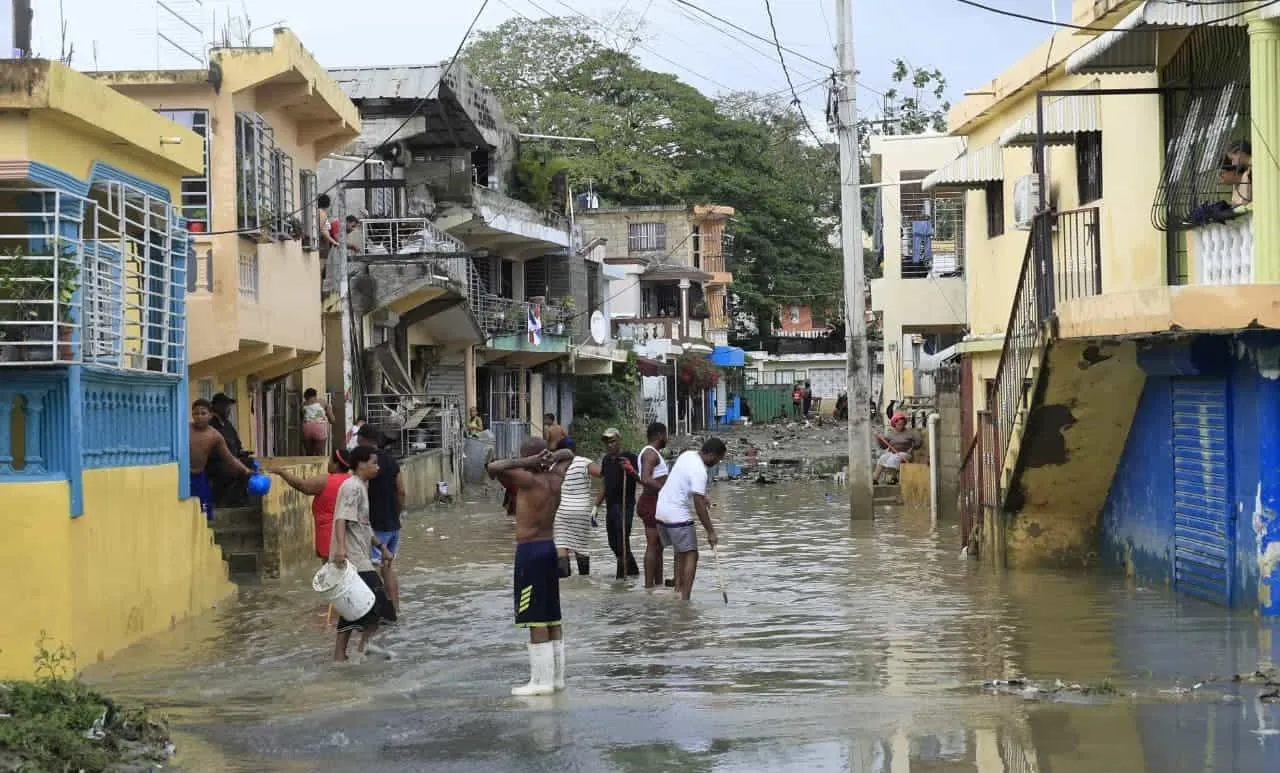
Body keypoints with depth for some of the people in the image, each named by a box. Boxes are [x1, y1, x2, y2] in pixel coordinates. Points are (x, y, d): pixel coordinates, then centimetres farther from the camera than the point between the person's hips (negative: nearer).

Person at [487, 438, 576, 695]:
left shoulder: (529, 480, -16)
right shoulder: (555, 479, 6)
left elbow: (493, 467, -24)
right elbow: (568, 454, 24)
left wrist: (526, 462, -16)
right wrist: (551, 459, 4)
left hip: (530, 551, -8)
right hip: (549, 548, 8)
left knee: (536, 620, -5)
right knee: (552, 618, 12)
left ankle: (541, 681, -4)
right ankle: (556, 676, 17)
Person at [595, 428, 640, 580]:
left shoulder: (630, 458, -7)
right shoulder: (606, 460, 15)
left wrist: (631, 471, -29)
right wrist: (597, 505, 21)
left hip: (625, 505, -8)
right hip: (611, 505, 8)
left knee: (622, 541, -12)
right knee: (613, 542, 11)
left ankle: (621, 575, -9)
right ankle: (632, 570, 25)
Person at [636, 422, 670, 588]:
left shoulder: (654, 453, 18)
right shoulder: (651, 453, -15)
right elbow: (645, 479, -30)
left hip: (655, 504, 11)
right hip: (652, 504, -11)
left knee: (658, 546, 15)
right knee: (652, 546, -10)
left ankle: (658, 584, 22)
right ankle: (649, 586, -10)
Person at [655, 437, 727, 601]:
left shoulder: (688, 455, 6)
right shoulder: (699, 472, -21)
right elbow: (699, 506, -23)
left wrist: (703, 498, 31)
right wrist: (710, 532, -18)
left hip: (661, 512, 9)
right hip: (678, 516, -9)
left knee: (680, 552, 20)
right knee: (691, 555, -3)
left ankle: (678, 589, 17)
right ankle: (685, 598, -9)